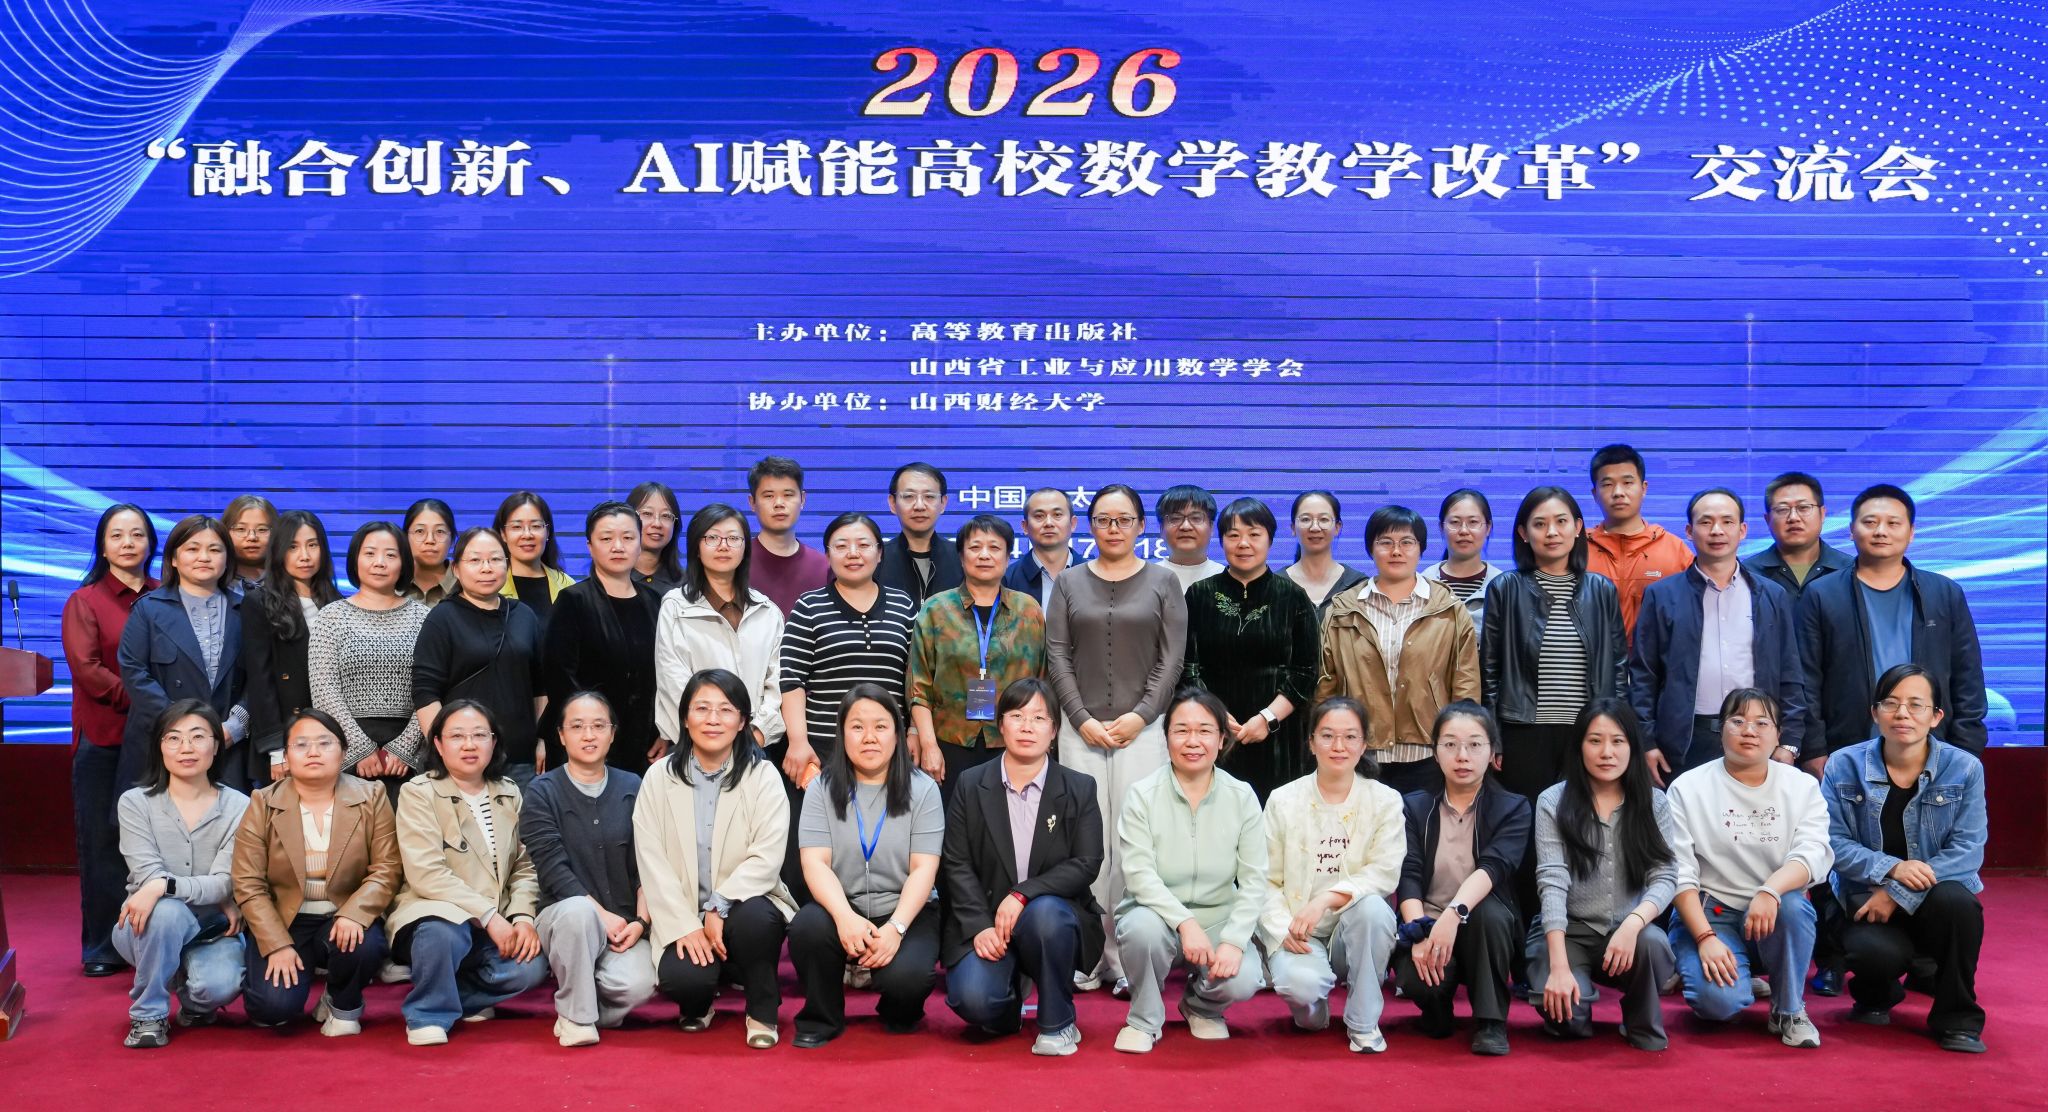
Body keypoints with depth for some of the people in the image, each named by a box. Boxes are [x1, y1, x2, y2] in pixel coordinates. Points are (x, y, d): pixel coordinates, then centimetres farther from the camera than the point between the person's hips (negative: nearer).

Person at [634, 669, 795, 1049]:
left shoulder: (762, 776, -1)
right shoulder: (659, 778, 3)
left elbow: (766, 859, -11)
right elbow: (652, 861, -3)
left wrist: (719, 907, -23)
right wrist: (685, 925, -13)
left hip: (744, 904, -1)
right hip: (683, 915, 1)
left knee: (754, 918, -36)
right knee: (681, 979, -29)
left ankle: (762, 1011, -5)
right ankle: (699, 1001, 13)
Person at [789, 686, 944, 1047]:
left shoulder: (922, 790, 0)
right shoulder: (823, 790, 3)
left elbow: (924, 869, -7)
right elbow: (815, 862, -8)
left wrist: (895, 928, -23)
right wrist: (844, 916, -26)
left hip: (906, 913, -1)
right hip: (842, 910, 1)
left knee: (905, 976, -31)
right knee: (807, 926, -32)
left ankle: (899, 1016, 9)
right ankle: (821, 1018, -3)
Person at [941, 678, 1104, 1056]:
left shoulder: (1080, 790, 3)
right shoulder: (970, 785, 5)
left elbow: (1086, 864, -7)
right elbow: (957, 865, -1)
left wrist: (1023, 895, -20)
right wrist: (980, 926, -15)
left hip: (1053, 911, 0)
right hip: (985, 921, 0)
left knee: (1045, 913, -37)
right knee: (972, 999, -28)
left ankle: (1058, 1024, -12)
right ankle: (1008, 1002, 13)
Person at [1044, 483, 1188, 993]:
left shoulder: (1163, 583, 7)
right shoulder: (1069, 583, 10)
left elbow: (1172, 658, 2)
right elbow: (1057, 656, 5)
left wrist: (1139, 716, -8)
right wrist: (1083, 720, -6)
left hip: (1142, 730, -1)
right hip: (1080, 730, 1)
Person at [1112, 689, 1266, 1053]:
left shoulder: (1242, 797, -1)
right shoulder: (1143, 795, -6)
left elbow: (1253, 881, -5)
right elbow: (1139, 874, -16)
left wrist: (1234, 941, -19)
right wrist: (1185, 922, -29)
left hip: (1219, 920, 1)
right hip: (1159, 915, -1)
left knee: (1242, 981, -27)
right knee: (1142, 926, -36)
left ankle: (1201, 1006, 13)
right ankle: (1144, 1020, -5)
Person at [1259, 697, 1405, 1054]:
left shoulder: (1385, 801, 1)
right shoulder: (1283, 801, 2)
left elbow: (1386, 871, -12)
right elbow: (1266, 881, 1)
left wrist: (1326, 899, -25)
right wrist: (1283, 929, -17)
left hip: (1354, 934, 1)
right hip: (1297, 936, -1)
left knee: (1372, 907, -34)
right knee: (1300, 982, -34)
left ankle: (1363, 1022, -13)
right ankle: (1311, 1007, 8)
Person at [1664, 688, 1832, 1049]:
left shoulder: (1802, 786, 4)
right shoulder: (1688, 788, -2)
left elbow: (1813, 854, -12)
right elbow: (1679, 874, -7)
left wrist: (1770, 890, -33)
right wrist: (1705, 937, -20)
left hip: (1774, 916, 2)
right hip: (1707, 914, -2)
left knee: (1793, 904, -34)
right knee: (1719, 999, -30)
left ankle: (1789, 1009, -10)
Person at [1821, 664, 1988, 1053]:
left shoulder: (1964, 769, -4)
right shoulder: (1844, 766, -3)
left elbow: (1966, 850, -11)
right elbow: (1832, 841, -7)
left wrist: (1898, 894, -21)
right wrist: (1891, 868, -25)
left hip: (1935, 898, 1)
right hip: (1866, 902, 0)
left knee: (1955, 899, -36)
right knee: (1874, 952, -34)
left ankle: (1957, 1018, -12)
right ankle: (1876, 996, 9)